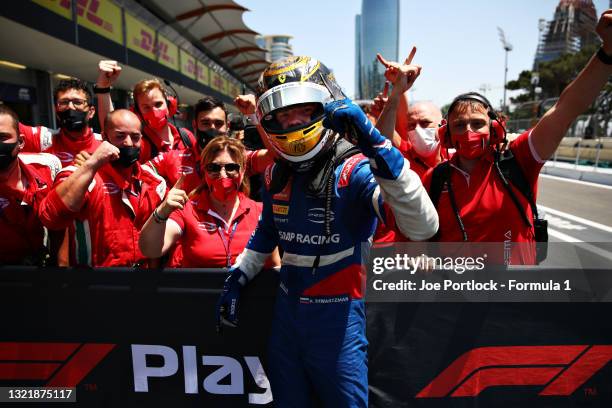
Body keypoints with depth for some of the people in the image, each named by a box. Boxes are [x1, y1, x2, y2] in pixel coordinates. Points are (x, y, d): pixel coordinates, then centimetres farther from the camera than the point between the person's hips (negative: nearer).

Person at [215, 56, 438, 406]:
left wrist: (374, 144, -43)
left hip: (338, 320, -6)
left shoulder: (354, 171, -20)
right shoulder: (276, 176, 0)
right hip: (286, 314, 6)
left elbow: (424, 227, -36)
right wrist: (235, 280, 16)